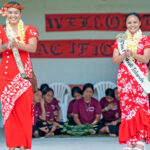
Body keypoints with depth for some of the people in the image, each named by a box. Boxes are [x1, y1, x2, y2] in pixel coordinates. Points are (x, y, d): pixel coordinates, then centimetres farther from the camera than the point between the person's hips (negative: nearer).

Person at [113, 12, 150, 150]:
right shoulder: (120, 40, 12)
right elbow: (115, 60, 4)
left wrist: (132, 53, -21)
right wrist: (125, 55, -16)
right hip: (124, 77, 2)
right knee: (127, 108, -3)